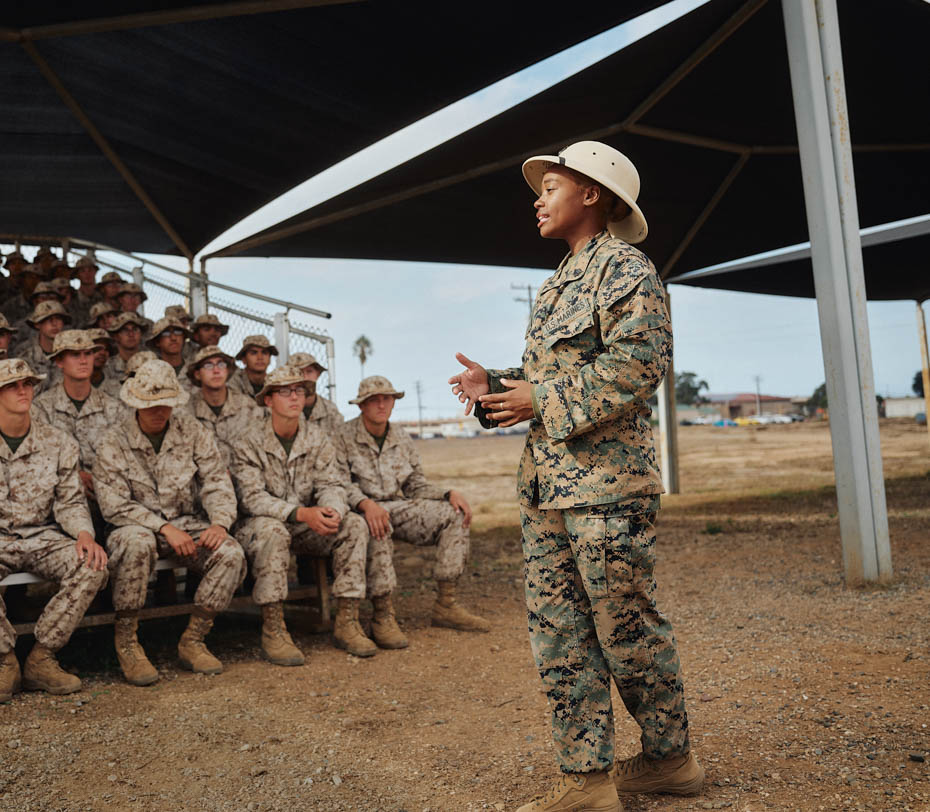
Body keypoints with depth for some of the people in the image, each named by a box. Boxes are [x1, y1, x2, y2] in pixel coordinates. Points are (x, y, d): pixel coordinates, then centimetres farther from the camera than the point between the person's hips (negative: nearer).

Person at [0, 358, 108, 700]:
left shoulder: (59, 443, 6)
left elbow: (70, 502, 7)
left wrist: (84, 533, -14)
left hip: (42, 538, 2)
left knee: (93, 566, -26)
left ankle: (40, 659, -14)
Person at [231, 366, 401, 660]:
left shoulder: (317, 440, 5)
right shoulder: (249, 443, -8)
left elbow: (331, 484, -3)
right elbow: (252, 497, -18)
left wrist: (332, 511, -30)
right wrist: (302, 513, -33)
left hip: (306, 526, 4)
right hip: (259, 524, -4)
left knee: (354, 525, -19)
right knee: (272, 531, -38)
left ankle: (347, 621, -20)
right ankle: (272, 630, -31)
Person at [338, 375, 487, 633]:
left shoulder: (402, 439, 15)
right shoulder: (344, 437, -2)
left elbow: (416, 484, 14)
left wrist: (449, 494, -5)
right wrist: (366, 504, -33)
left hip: (398, 507, 6)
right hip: (360, 511, -6)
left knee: (455, 515, -14)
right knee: (378, 526, -41)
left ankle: (446, 604, -17)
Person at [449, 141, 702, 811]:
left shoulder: (626, 269, -6)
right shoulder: (560, 284, 22)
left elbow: (638, 364, -20)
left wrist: (542, 401, -17)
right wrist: (496, 386, 7)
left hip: (606, 481, -9)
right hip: (546, 484, 9)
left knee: (626, 628, 3)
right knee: (559, 631, 8)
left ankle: (671, 756, 24)